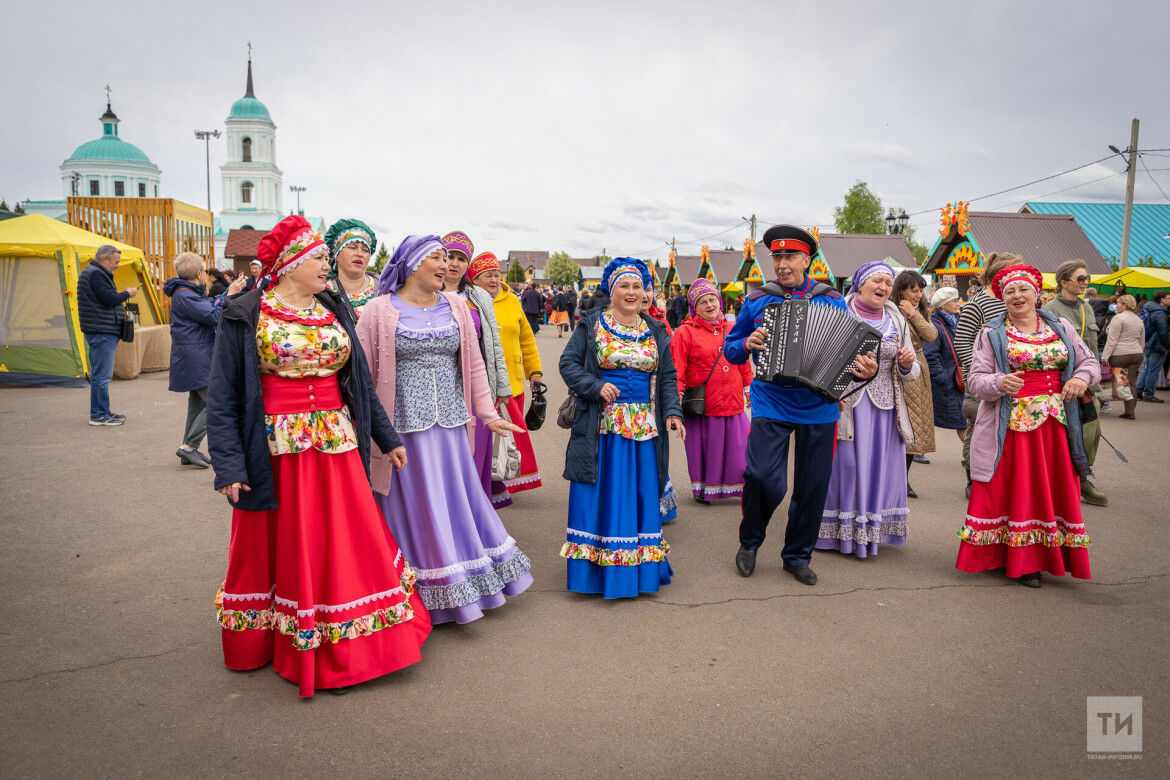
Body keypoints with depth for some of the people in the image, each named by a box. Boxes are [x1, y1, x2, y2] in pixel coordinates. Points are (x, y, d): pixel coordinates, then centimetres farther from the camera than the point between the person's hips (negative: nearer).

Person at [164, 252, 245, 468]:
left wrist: (230, 290, 23)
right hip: (196, 359, -11)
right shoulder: (184, 296, -16)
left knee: (198, 403, 14)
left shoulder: (191, 293, 14)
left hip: (197, 358, 11)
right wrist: (230, 294, -12)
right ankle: (188, 446, -9)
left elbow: (211, 304, 26)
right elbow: (214, 316, -20)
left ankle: (190, 451, 18)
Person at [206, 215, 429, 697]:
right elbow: (222, 397, -7)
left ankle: (339, 655, 23)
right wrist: (229, 466, -14)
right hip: (276, 451, -4)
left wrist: (387, 438, 14)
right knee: (280, 549, 8)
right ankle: (263, 644, 30)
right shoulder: (245, 316, -4)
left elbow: (360, 382, 14)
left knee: (342, 546, 7)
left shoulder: (335, 312, 10)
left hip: (336, 448, 4)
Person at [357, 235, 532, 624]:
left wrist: (487, 413, 8)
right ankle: (421, 601, 19)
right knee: (413, 508, 4)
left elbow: (473, 364, 12)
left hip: (451, 424, 4)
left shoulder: (456, 306, 9)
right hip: (403, 427, -4)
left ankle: (457, 591, 29)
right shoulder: (380, 310, -3)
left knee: (459, 500, 11)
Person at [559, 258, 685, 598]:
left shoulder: (656, 332, 12)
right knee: (600, 495, 0)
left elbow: (667, 377, 13)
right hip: (601, 427, -3)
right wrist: (596, 387, -15)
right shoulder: (591, 326, 2)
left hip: (644, 429, 3)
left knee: (642, 496, 7)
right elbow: (568, 363, -1)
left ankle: (640, 569, 18)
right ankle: (595, 569, 12)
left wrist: (672, 411, -1)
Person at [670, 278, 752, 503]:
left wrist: (748, 387, 25)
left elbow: (742, 362, 22)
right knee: (703, 447, 6)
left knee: (738, 445, 7)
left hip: (733, 403, 4)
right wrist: (676, 395, -16)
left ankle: (743, 488, 22)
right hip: (701, 406, -4)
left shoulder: (731, 329, 12)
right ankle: (701, 487, 24)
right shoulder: (685, 332, -4)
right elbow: (676, 368, -9)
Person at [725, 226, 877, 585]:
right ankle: (749, 541, 14)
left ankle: (798, 556, 28)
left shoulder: (832, 301, 6)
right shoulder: (757, 301, 5)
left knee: (813, 485, 7)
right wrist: (747, 344, -11)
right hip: (770, 404, -2)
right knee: (764, 478, -15)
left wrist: (866, 369, -11)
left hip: (818, 408, 2)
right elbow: (730, 348, 12)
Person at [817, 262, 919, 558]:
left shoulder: (897, 321, 13)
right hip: (845, 404, -4)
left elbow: (911, 374, 13)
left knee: (878, 466, 7)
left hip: (884, 408, 4)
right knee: (844, 464, -1)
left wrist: (908, 364, -10)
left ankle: (872, 531, 20)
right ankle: (839, 532, 10)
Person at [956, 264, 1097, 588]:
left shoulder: (1061, 327, 11)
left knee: (1052, 487, 7)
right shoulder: (991, 333, 1)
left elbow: (1089, 360, 15)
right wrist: (1000, 383, -25)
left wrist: (1082, 378, -7)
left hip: (1055, 424, 3)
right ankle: (1022, 560, 9)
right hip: (1011, 425, -3)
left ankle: (1051, 555, 21)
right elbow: (975, 379, -5)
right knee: (1015, 489, 0)